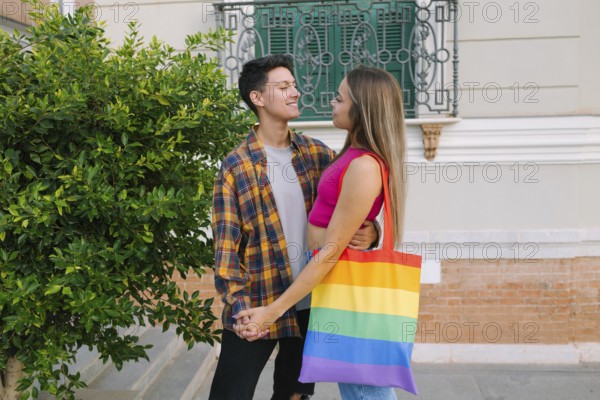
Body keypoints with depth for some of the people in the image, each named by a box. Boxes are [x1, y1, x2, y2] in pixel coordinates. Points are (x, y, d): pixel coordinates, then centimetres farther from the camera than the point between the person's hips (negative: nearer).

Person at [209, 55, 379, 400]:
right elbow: (226, 244, -8)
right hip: (258, 305, -3)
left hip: (312, 303, 4)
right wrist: (239, 306, -17)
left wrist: (368, 233, -17)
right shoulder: (236, 166, -6)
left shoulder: (318, 154, 3)